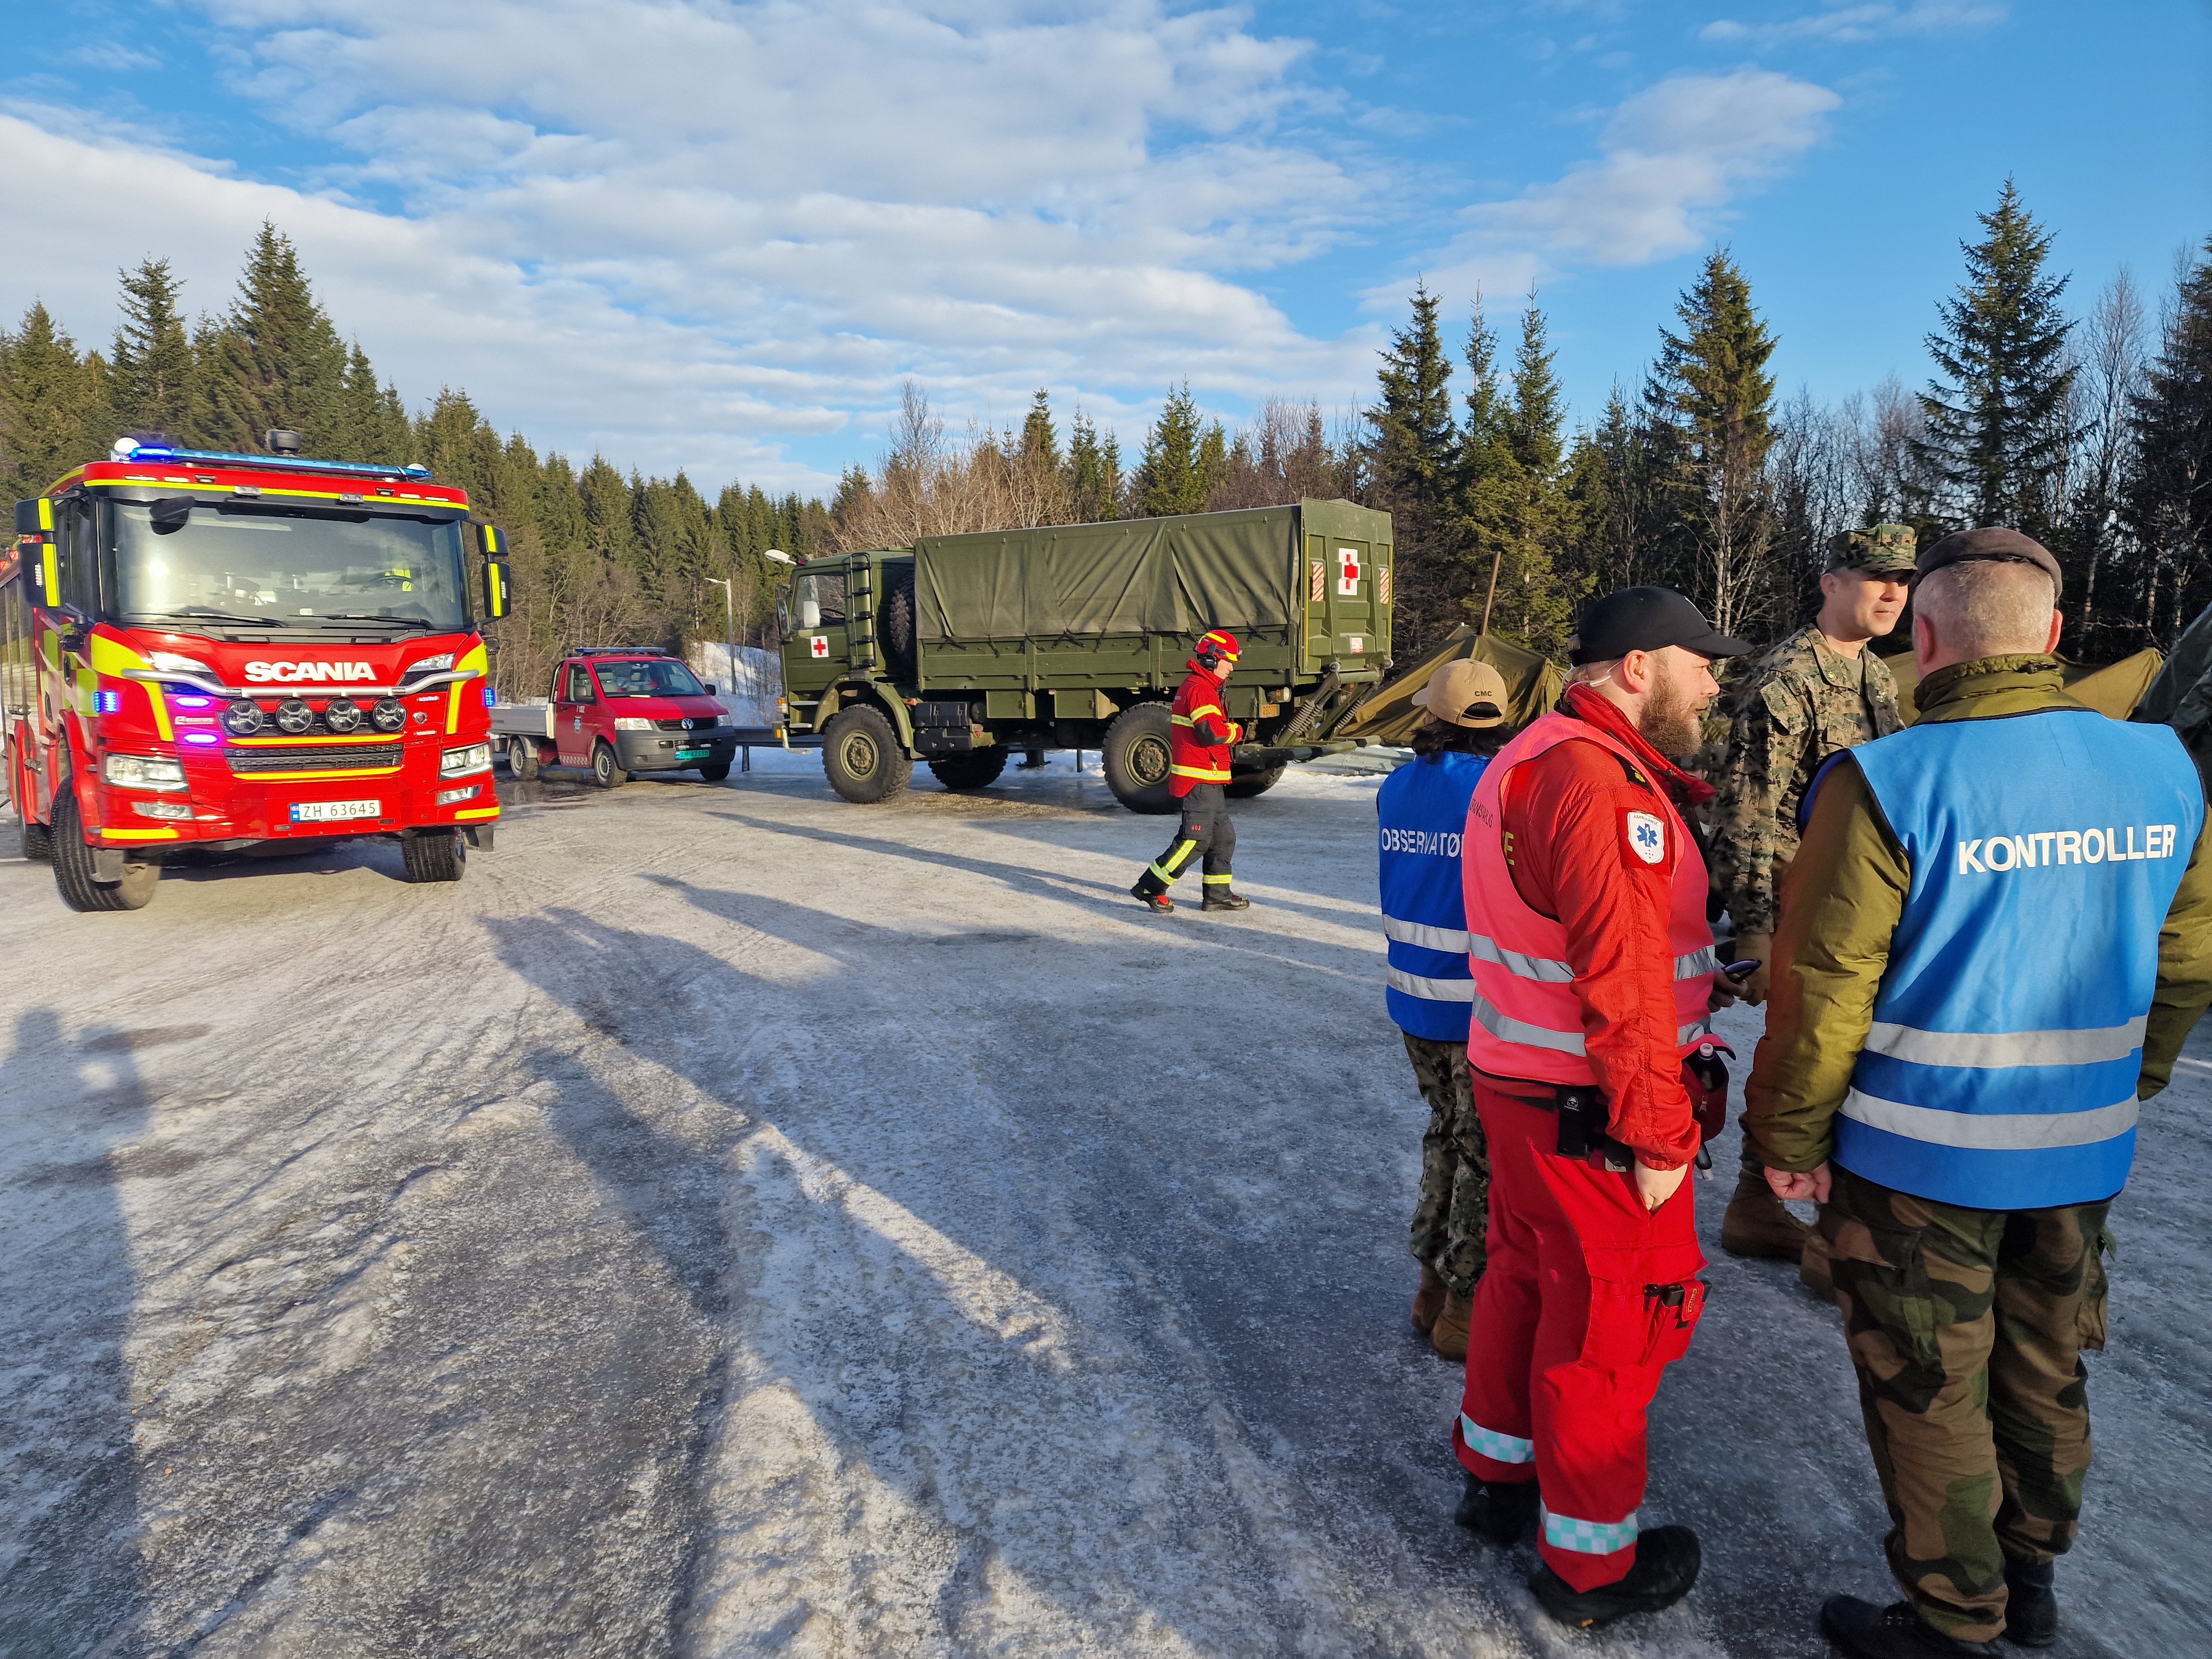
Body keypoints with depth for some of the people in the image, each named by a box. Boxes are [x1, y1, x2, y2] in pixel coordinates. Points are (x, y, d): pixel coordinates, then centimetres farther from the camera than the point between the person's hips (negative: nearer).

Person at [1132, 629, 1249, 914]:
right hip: (1200, 780, -11)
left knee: (1223, 837, 14)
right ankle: (1149, 888, -2)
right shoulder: (1199, 689, -16)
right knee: (1194, 840, -8)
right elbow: (1211, 732, -26)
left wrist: (1228, 729, 3)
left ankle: (1218, 894, 21)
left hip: (1208, 781, 11)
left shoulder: (1200, 686, 19)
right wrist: (1236, 731, -8)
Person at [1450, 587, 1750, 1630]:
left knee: (1527, 1277, 23)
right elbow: (1621, 983, -26)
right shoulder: (1601, 782, -23)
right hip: (1592, 1117, -10)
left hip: (1517, 1081, 10)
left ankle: (1497, 1477, 42)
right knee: (1613, 1319, 6)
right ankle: (1588, 1563, 25)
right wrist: (1658, 1140, -19)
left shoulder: (1528, 759, 10)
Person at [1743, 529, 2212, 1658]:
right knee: (2047, 1374, 23)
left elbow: (1821, 995, -19)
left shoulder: (1887, 784, -21)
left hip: (1920, 1157, -6)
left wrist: (1789, 1137, -7)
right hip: (2083, 1153, 6)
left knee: (1927, 1393, 11)